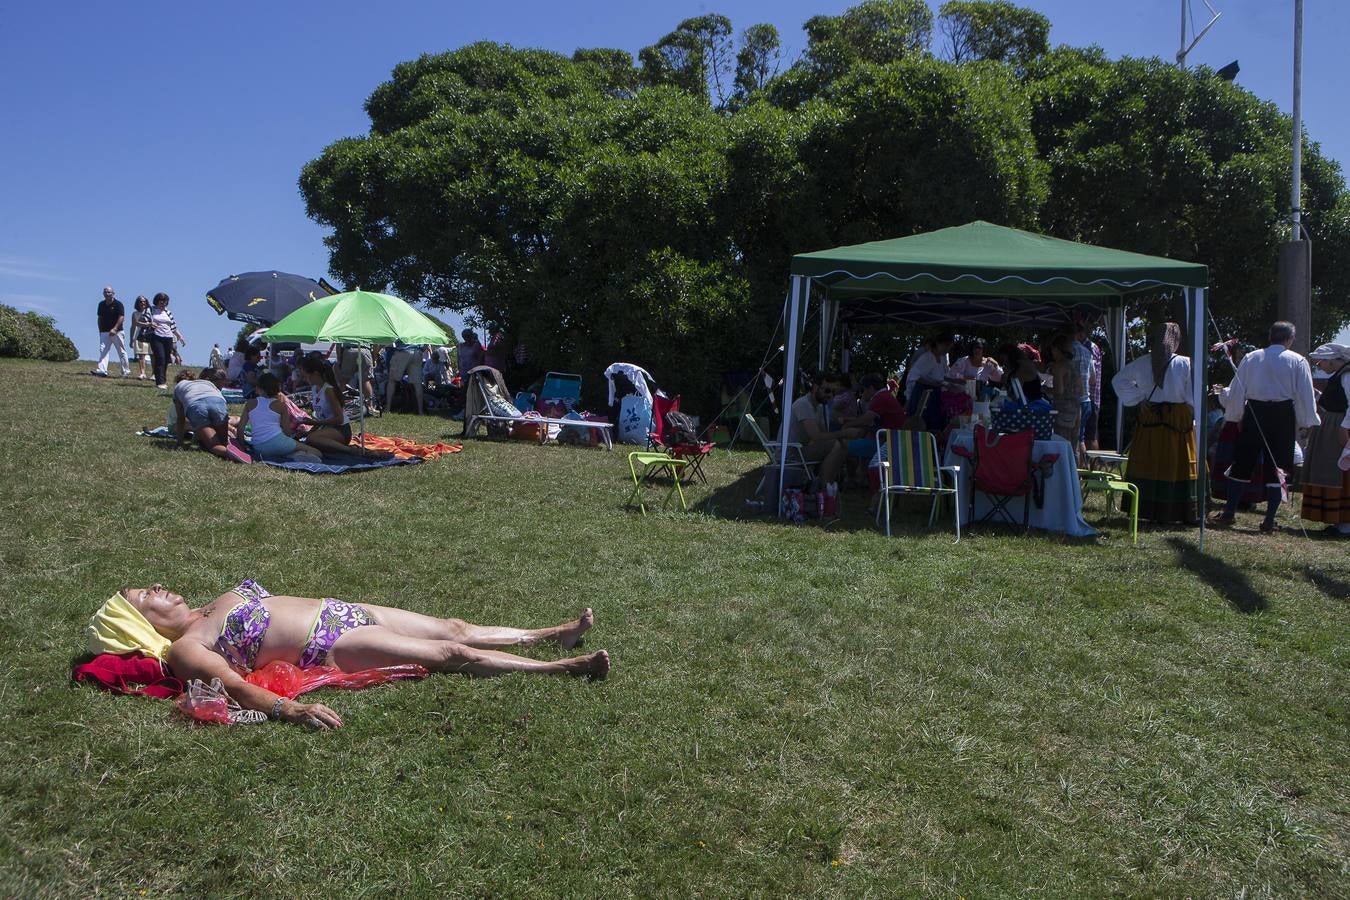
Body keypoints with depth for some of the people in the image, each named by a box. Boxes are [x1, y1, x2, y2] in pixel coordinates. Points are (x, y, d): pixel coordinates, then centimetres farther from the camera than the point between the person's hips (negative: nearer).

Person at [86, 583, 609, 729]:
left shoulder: (210, 608, 16)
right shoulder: (184, 649, -9)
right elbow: (235, 685, -24)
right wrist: (289, 708, -40)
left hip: (338, 611, 9)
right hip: (330, 647, -9)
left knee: (455, 629, 9)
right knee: (453, 653, -10)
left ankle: (553, 635, 21)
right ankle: (564, 667, -4)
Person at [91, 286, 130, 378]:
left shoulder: (118, 304, -6)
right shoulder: (101, 304, 11)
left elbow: (122, 317, -14)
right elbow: (100, 318, 18)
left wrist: (114, 329, -24)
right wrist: (100, 330, 14)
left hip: (117, 332, -5)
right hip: (104, 332, 5)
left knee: (122, 352, 2)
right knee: (103, 350, -9)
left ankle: (126, 371, 10)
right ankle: (101, 370, -18)